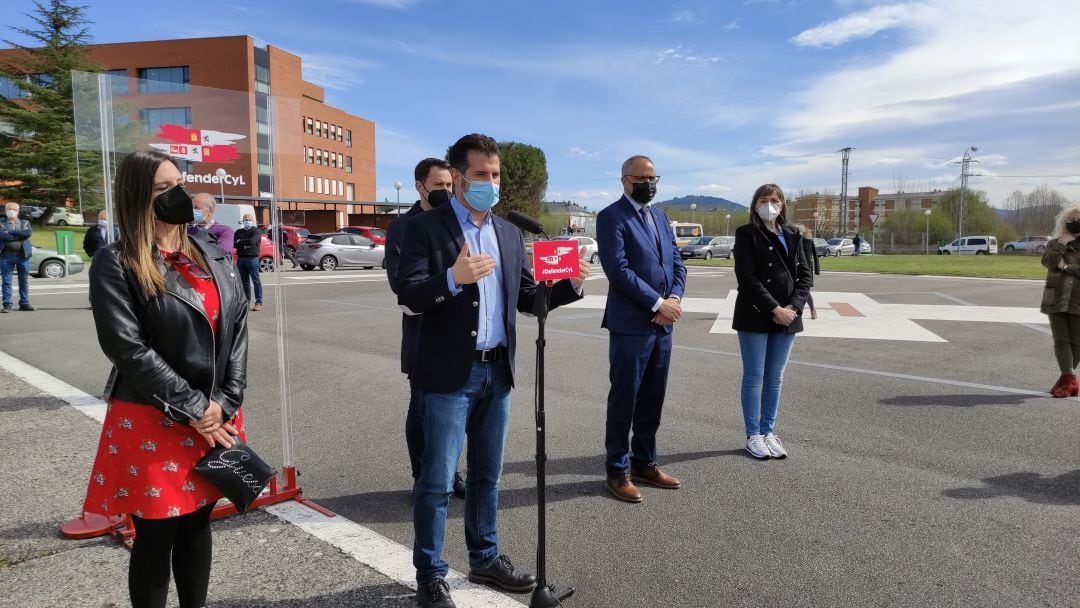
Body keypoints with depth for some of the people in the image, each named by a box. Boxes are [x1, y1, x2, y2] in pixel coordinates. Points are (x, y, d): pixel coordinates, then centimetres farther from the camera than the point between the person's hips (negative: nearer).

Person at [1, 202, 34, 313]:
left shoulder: (25, 223, 13)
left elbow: (28, 232, -9)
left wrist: (10, 232, -10)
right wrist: (19, 235, -11)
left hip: (23, 255, 1)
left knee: (24, 281, 6)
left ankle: (24, 303, 14)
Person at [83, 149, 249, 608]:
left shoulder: (215, 257, 8)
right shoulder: (115, 265, -8)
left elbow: (238, 329, 3)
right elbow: (127, 347, -15)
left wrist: (225, 403, -7)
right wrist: (192, 409, -15)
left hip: (216, 418, 5)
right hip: (152, 424, -4)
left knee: (197, 525, 17)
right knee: (155, 538, 9)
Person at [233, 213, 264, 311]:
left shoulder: (256, 231, 2)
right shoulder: (238, 232, 19)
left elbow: (252, 241, -16)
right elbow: (234, 244, 5)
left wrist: (240, 242, -1)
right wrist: (245, 244, -10)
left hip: (252, 258, -6)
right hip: (241, 258, 6)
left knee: (256, 280, -8)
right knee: (244, 281, 8)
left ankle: (259, 302, -10)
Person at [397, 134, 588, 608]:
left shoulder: (509, 233, 11)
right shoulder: (424, 228, -6)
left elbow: (526, 298, 10)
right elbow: (409, 295, -16)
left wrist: (570, 284, -7)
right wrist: (453, 278, -33)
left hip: (497, 371, 6)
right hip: (449, 373, -5)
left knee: (486, 475, 18)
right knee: (437, 480, 4)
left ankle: (484, 559, 35)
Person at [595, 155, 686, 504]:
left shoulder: (660, 216, 16)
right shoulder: (611, 217, -8)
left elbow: (677, 263, 12)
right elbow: (618, 268, -18)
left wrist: (674, 298, -7)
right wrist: (658, 303, -16)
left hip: (662, 324, 7)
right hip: (631, 325, -7)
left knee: (652, 399, 15)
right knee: (624, 399, 3)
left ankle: (644, 463, 29)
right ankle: (618, 471, 17)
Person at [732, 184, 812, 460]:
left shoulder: (793, 235, 12)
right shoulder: (746, 234, -3)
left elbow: (805, 275, 8)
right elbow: (747, 277, -12)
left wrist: (793, 307, -9)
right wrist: (774, 309, -17)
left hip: (787, 316, 5)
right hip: (755, 316, -5)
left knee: (775, 377, 10)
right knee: (754, 377, 2)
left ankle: (768, 432, 20)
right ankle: (753, 436, 12)